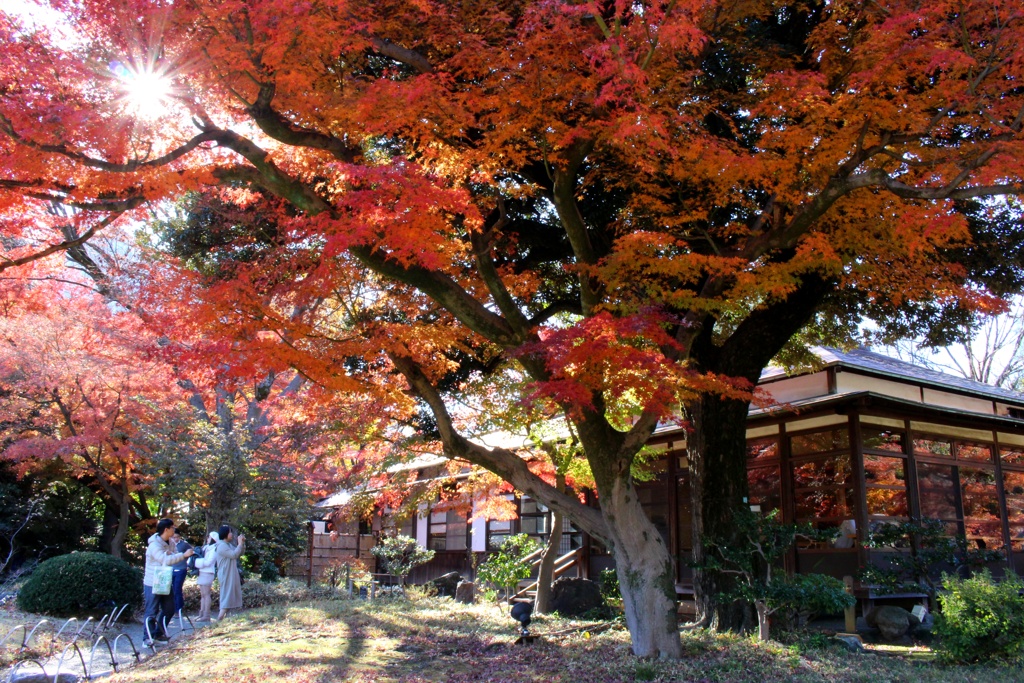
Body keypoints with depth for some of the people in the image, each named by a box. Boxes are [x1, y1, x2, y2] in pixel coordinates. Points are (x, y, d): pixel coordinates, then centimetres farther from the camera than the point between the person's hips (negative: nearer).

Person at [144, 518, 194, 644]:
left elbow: (172, 558, 8)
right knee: (152, 611, -2)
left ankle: (159, 634, 25)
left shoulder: (170, 542, 7)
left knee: (169, 609, 12)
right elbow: (165, 560, -31)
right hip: (153, 584, -8)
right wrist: (184, 555, -29)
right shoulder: (154, 544, -21)